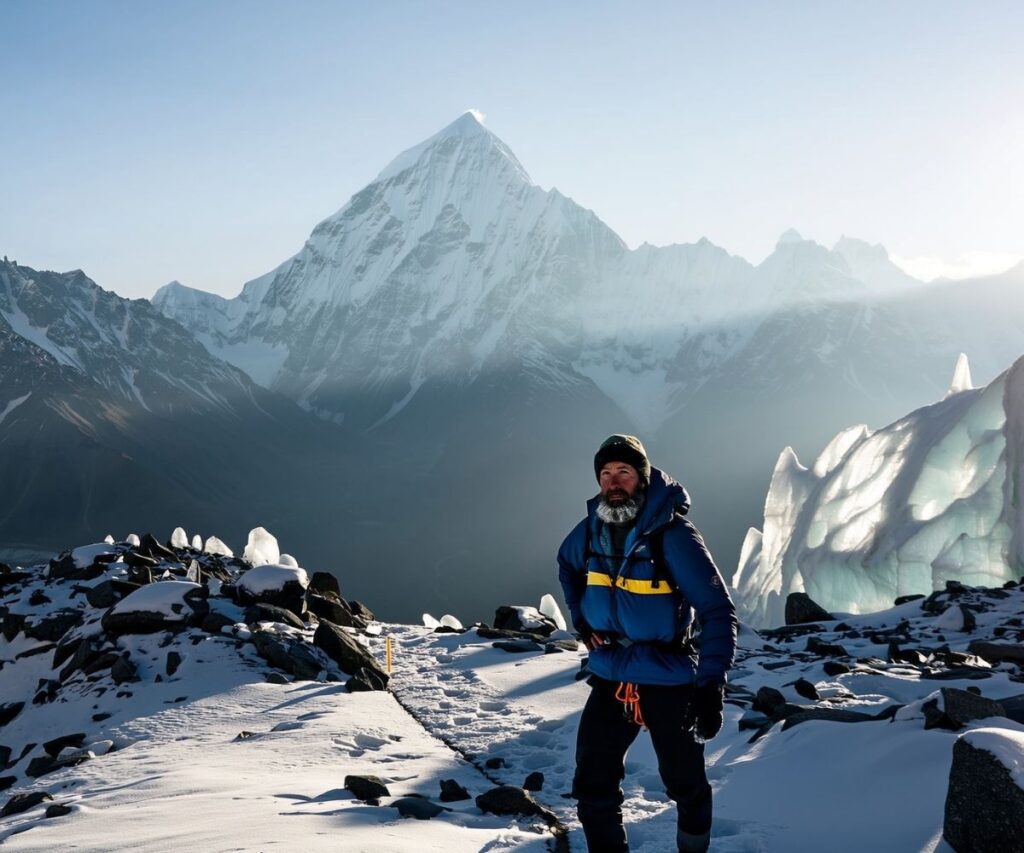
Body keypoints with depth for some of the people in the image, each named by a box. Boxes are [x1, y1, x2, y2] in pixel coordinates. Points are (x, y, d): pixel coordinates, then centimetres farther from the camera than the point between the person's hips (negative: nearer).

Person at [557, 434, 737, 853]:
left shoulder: (672, 535, -19)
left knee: (685, 783, 15)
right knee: (593, 786, 2)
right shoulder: (591, 529, -3)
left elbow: (719, 613, -19)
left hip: (669, 683, -4)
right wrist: (581, 618, 10)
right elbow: (567, 566, 23)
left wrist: (710, 687, -26)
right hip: (609, 679, 4)